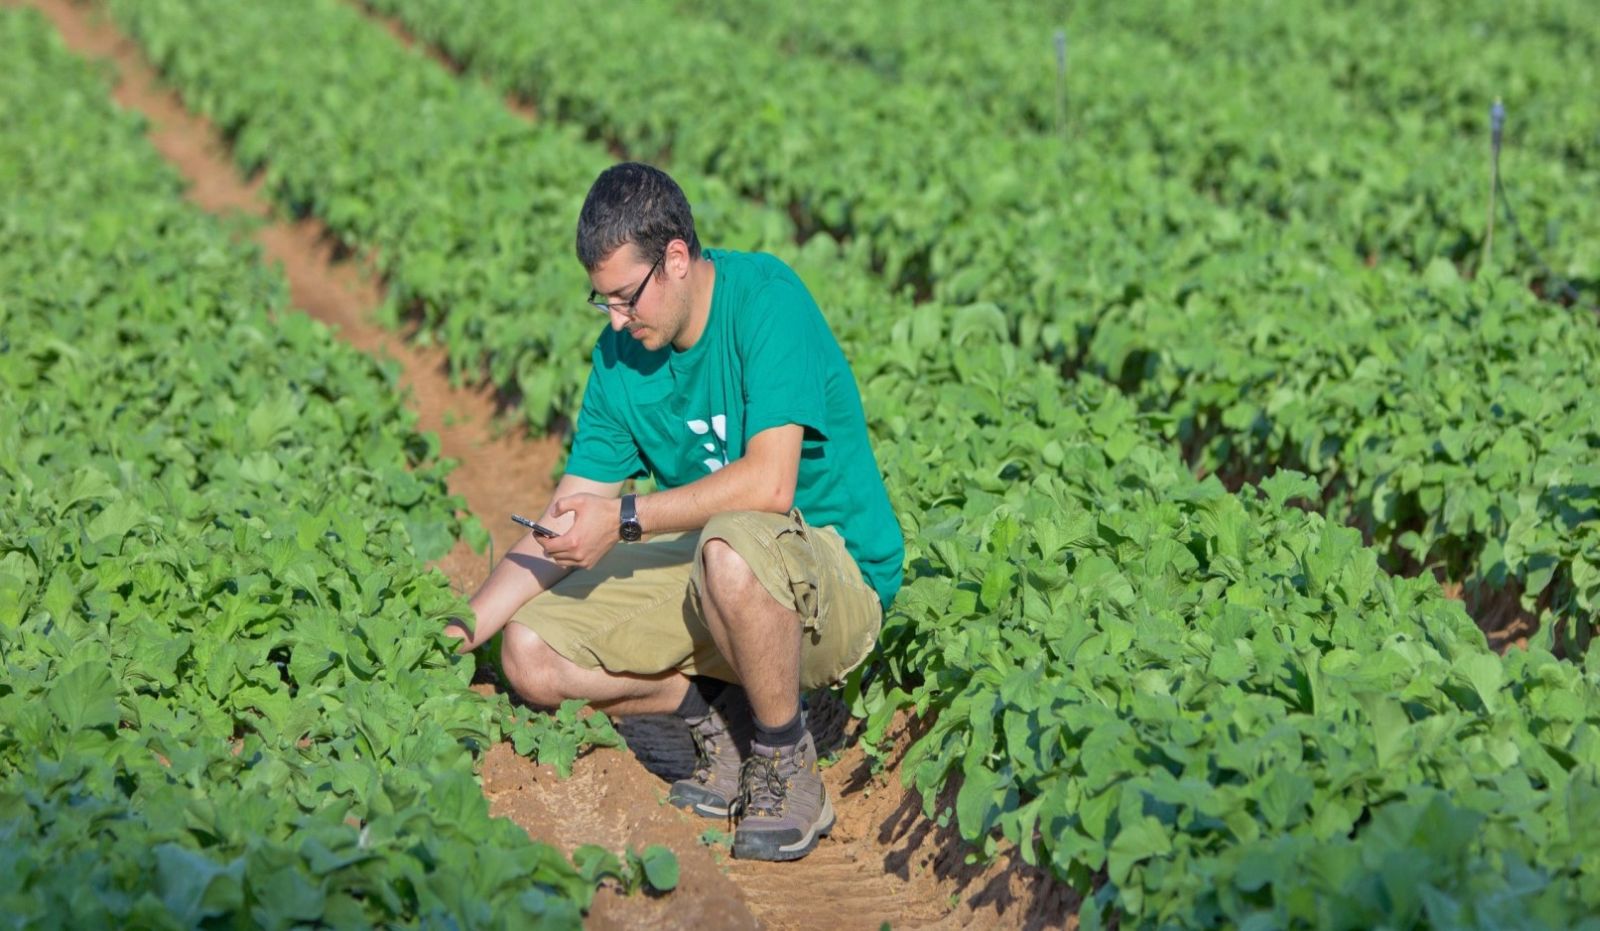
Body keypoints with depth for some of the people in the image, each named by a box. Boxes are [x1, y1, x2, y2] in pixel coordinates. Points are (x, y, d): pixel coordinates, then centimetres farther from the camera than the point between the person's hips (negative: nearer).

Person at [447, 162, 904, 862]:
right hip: (707, 567, 7)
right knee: (530, 653, -7)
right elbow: (564, 527, 3)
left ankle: (787, 771, -17)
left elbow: (769, 484, -29)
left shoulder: (764, 299, -19)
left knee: (731, 546, -41)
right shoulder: (620, 354, 1)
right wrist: (462, 628, -8)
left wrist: (626, 519, -25)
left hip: (835, 576, -7)